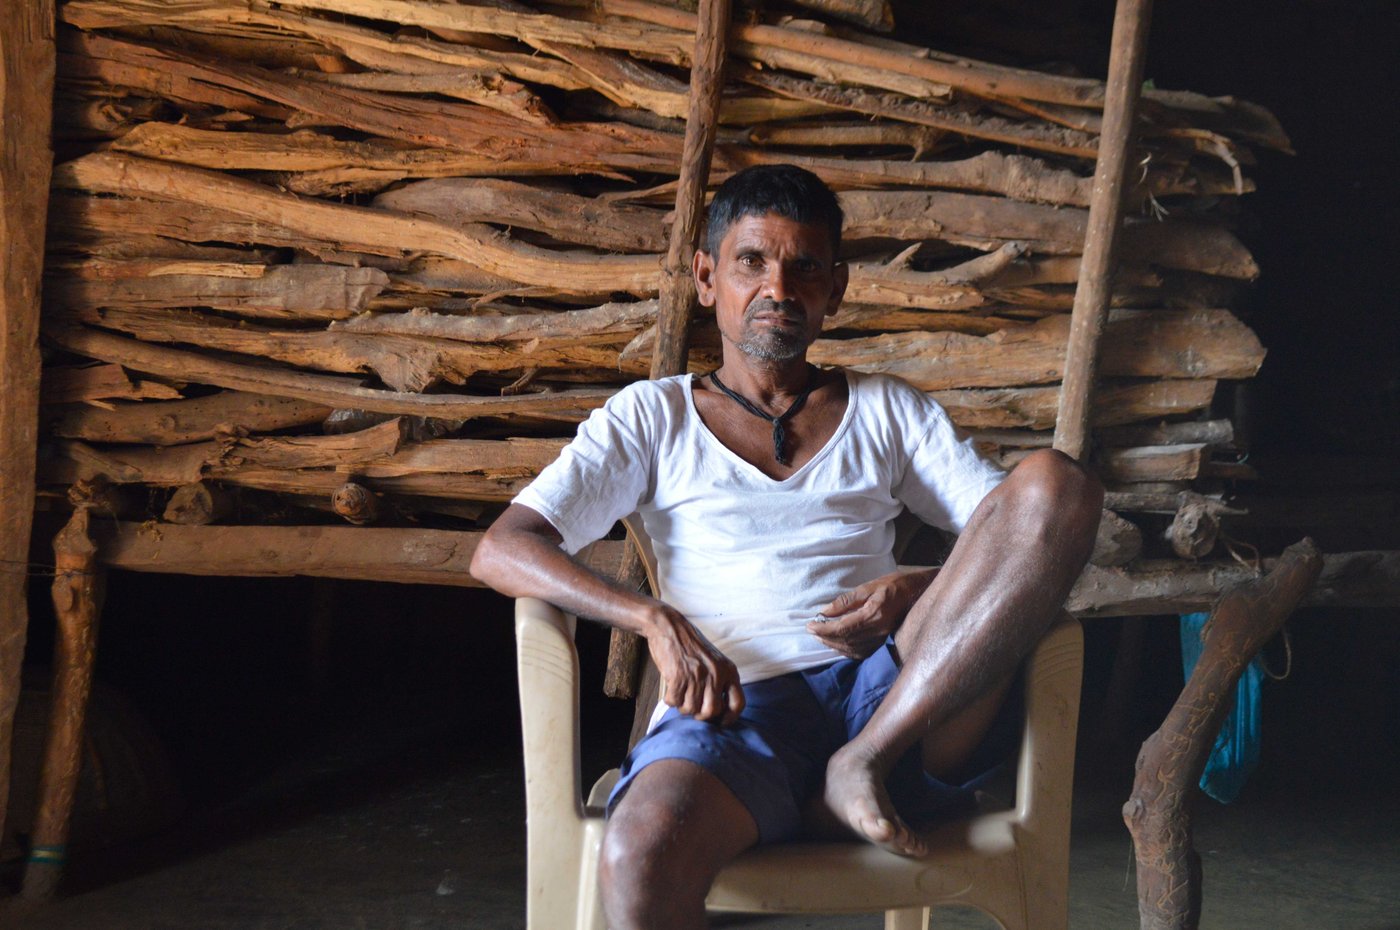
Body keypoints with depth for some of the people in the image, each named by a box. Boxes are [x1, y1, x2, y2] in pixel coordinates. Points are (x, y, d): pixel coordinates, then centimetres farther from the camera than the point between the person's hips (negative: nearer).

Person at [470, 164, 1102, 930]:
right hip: (735, 707, -2)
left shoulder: (890, 411, 23)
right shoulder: (653, 417, 17)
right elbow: (499, 550, 5)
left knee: (1055, 478, -20)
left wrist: (920, 591, -10)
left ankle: (866, 763, -20)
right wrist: (652, 618, -12)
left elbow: (1026, 524, 11)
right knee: (639, 860, -39)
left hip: (898, 696, 3)